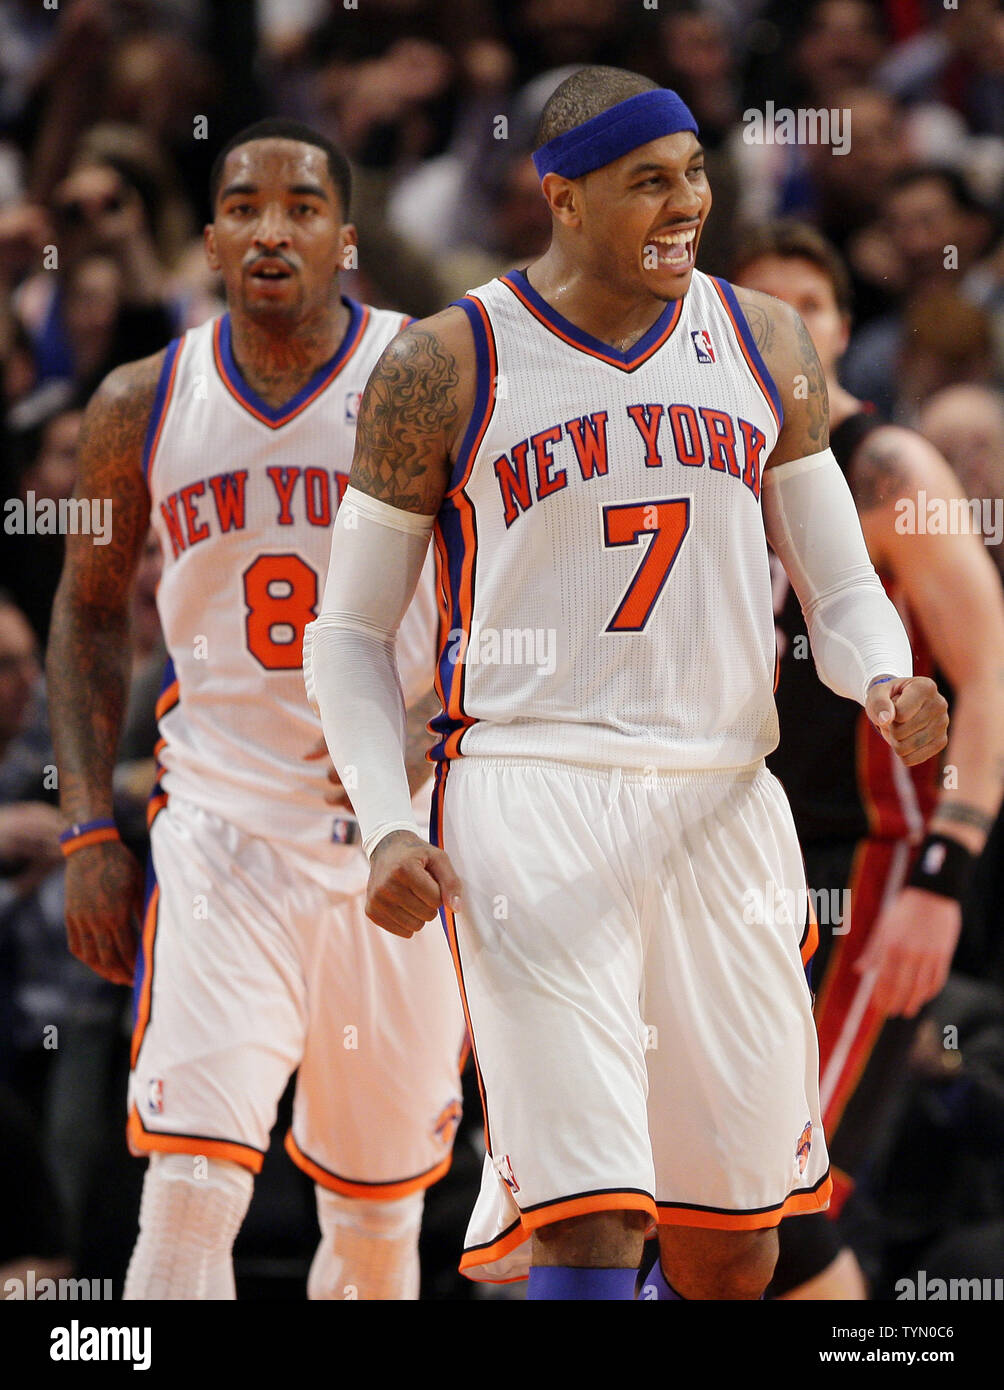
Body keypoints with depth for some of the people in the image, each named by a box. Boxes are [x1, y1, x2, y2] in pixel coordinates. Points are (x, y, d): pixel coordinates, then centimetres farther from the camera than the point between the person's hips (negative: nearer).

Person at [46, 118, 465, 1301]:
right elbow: (90, 607, 14)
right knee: (189, 1192, -16)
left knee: (377, 1218, 10)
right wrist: (89, 830, 6)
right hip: (218, 829, 0)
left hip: (396, 843, 0)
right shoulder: (142, 408, 2)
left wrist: (429, 731, -17)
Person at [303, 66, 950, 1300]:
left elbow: (842, 593, 13)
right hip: (528, 799, -4)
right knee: (589, 1221, -17)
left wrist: (887, 685, -11)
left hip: (721, 810, 4)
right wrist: (388, 828, -9)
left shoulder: (762, 345, 9)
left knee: (729, 1243, 9)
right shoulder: (446, 369, -1)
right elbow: (350, 632, 6)